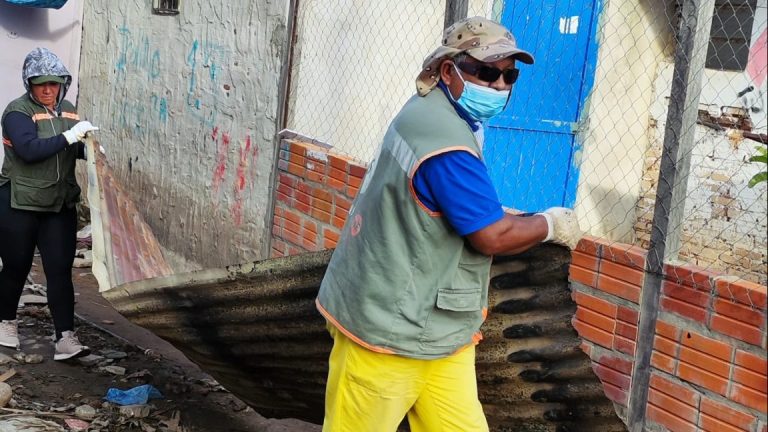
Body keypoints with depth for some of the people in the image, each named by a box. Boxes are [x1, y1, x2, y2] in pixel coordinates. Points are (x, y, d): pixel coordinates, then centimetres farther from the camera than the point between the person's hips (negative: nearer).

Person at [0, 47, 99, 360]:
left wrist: (88, 149, -1)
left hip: (60, 205, 4)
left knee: (60, 270, -2)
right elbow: (29, 150, -25)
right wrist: (69, 137, -27)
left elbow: (76, 148, 20)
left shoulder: (67, 110, 6)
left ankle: (65, 338, -3)